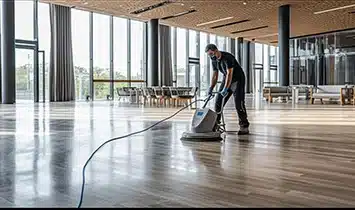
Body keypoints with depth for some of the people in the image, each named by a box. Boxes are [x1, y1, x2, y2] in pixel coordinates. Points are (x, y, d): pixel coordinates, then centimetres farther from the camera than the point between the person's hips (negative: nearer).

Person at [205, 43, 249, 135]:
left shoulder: (228, 58, -26)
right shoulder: (214, 60, -1)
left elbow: (230, 74, -32)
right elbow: (215, 75, 5)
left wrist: (225, 89, -39)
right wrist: (211, 88, -5)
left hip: (237, 80, -8)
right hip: (226, 79, 8)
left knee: (239, 103, -15)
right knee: (218, 101, 2)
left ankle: (244, 127, -11)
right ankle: (215, 124, 11)